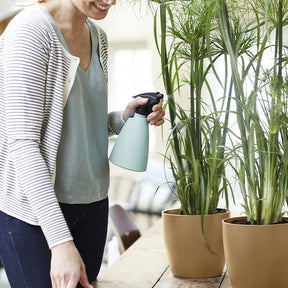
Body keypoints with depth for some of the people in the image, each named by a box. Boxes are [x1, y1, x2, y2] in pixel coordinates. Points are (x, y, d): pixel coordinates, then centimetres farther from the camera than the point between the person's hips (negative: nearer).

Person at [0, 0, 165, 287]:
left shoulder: (97, 36, 8)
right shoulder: (31, 29, -15)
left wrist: (125, 117, -3)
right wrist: (61, 241, -26)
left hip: (92, 202, 7)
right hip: (34, 209, -7)